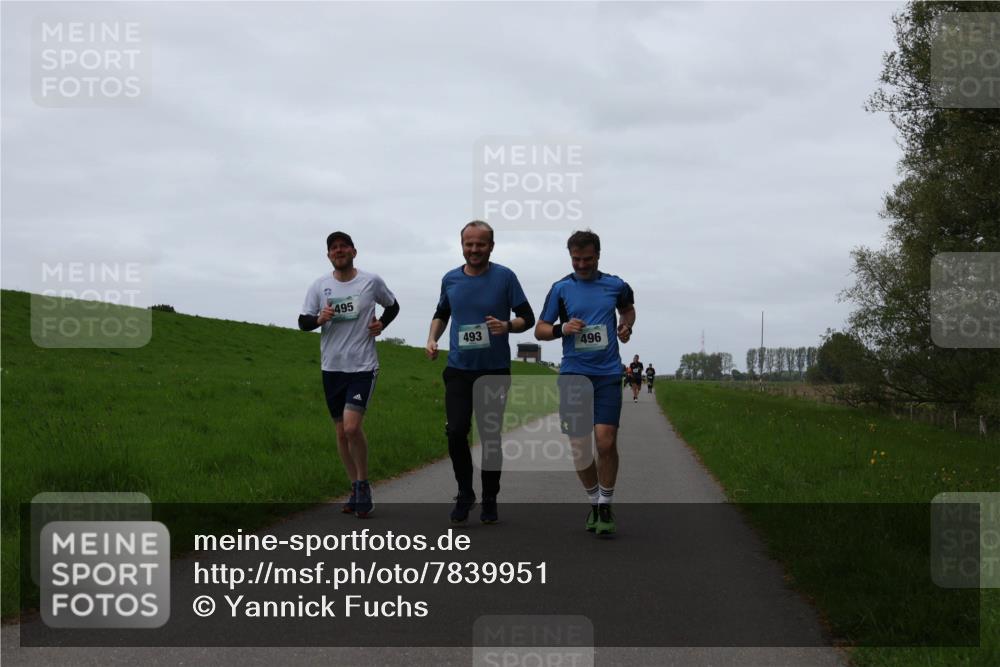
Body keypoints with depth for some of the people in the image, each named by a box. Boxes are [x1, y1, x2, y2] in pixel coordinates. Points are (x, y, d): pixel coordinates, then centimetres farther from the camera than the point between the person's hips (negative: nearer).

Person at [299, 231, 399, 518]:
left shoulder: (371, 281, 0)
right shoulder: (319, 285, 4)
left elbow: (393, 306, 17)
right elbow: (302, 322, 4)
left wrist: (381, 324, -2)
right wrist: (319, 319, -17)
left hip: (363, 366, -4)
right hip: (332, 367, 4)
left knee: (352, 427, -18)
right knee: (341, 431, 9)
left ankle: (363, 486, 0)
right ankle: (356, 489, 22)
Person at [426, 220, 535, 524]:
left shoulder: (505, 277, -5)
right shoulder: (450, 279, 5)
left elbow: (527, 317, -2)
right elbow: (441, 314, 21)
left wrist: (507, 326, -22)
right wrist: (432, 339, 3)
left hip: (495, 370, -2)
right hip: (458, 369, 2)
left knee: (490, 436, 3)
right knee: (456, 432, -8)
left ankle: (489, 500, 17)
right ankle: (465, 493, 11)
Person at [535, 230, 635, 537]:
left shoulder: (616, 286, 6)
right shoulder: (561, 288, 4)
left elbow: (628, 308, 29)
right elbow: (540, 329, 8)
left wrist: (626, 325, 7)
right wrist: (562, 329, -11)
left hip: (607, 375, -1)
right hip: (573, 374, 1)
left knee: (606, 441, -11)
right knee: (579, 446, 2)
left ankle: (606, 507, 4)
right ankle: (593, 502, 22)